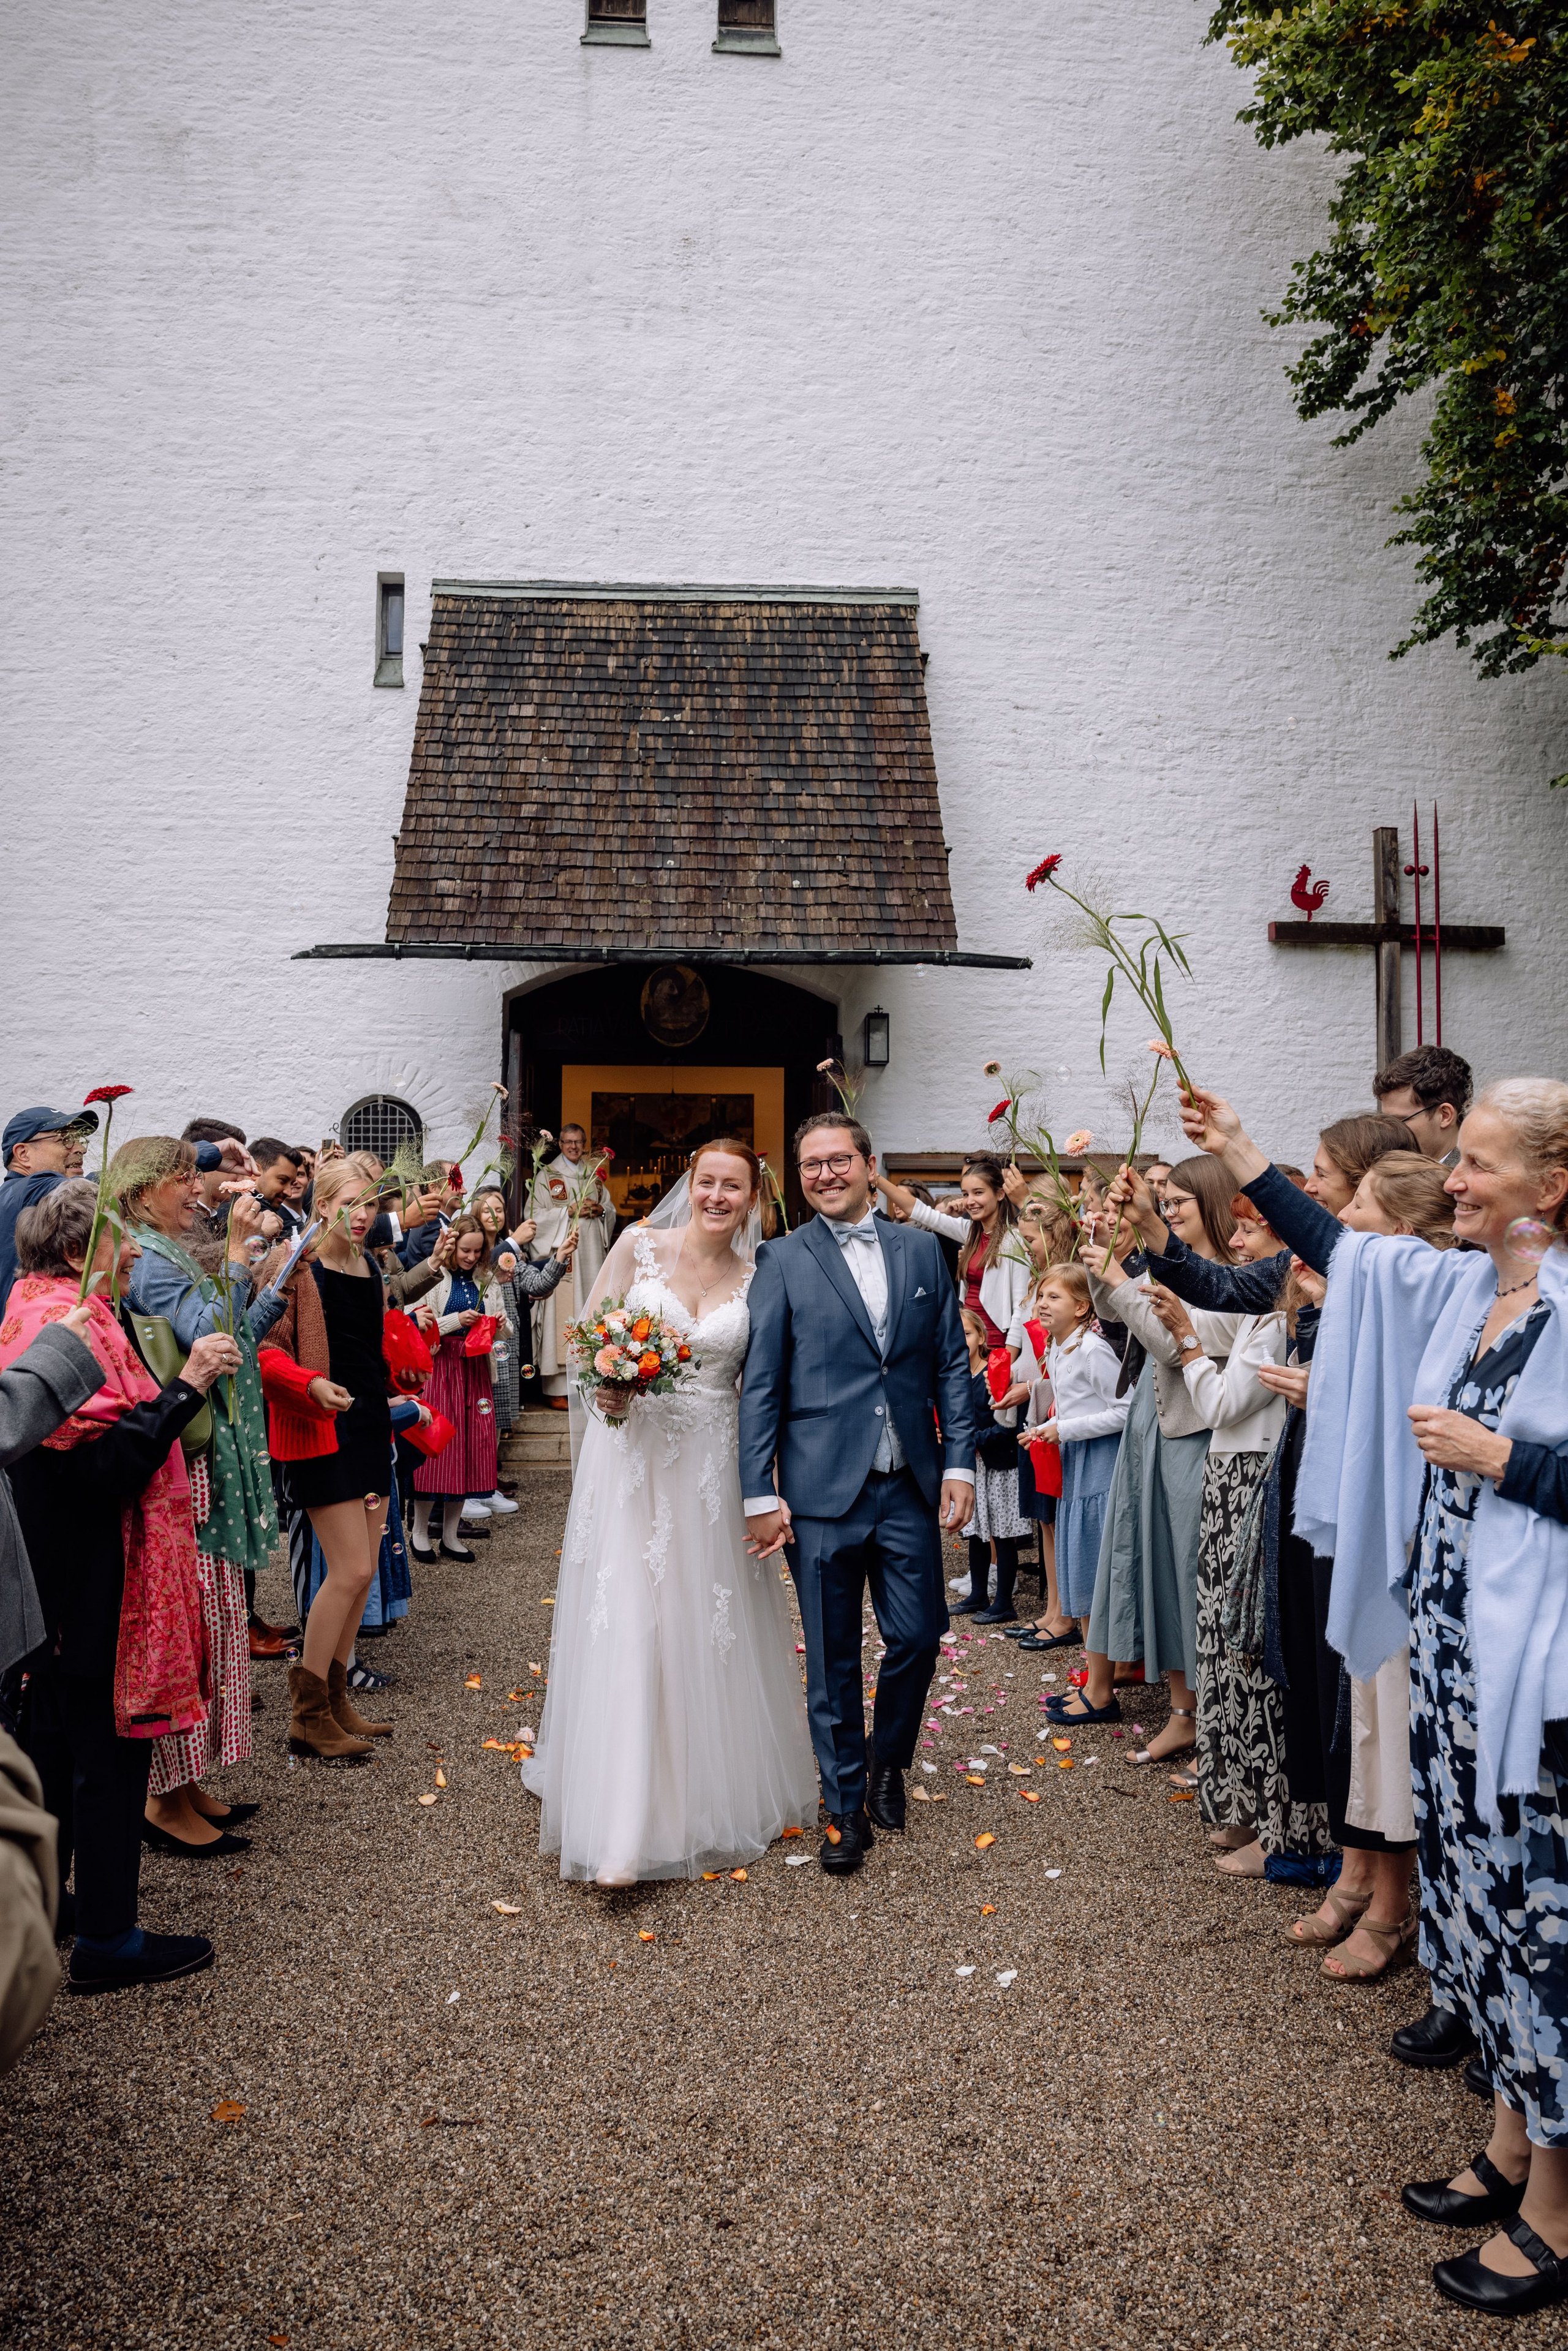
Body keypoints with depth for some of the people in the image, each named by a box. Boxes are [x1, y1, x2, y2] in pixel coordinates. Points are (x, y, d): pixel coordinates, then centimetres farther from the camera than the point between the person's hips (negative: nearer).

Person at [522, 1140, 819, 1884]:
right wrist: (611, 1386, -19)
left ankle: (710, 1797, 29)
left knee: (709, 1632, 8)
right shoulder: (639, 1246, 0)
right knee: (626, 1630, -4)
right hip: (632, 1453, -2)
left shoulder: (756, 1283, 5)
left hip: (711, 1466, 2)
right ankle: (623, 1828, 2)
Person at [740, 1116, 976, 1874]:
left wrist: (959, 1463, 1)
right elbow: (760, 1384, -3)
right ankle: (845, 1806, 24)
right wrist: (759, 1493, -7)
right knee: (832, 1659, 6)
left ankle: (887, 1762, 34)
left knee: (918, 1636, 6)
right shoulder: (783, 1260, -1)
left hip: (910, 1486, 3)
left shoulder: (921, 1249, 8)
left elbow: (952, 1363, 9)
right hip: (821, 1491, -2)